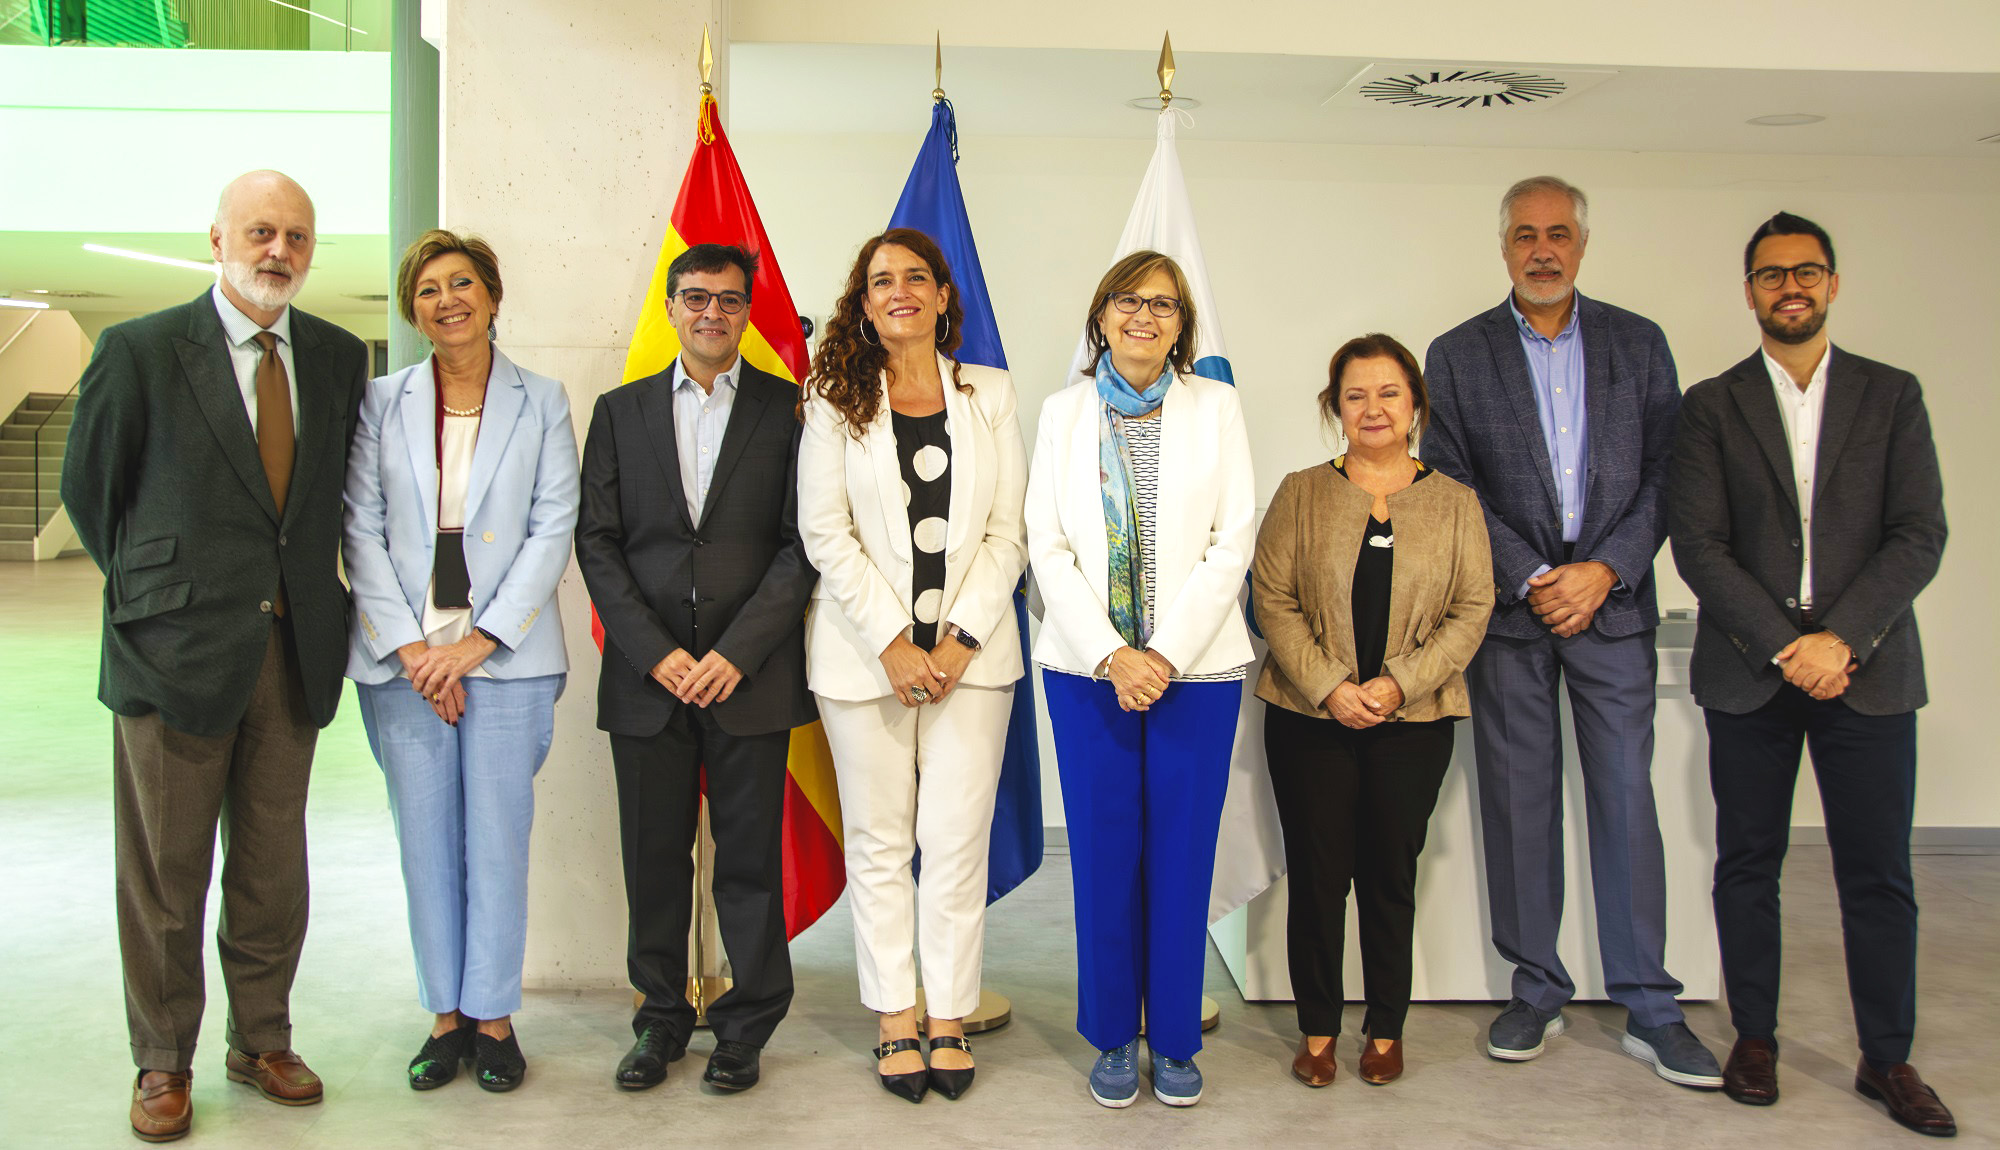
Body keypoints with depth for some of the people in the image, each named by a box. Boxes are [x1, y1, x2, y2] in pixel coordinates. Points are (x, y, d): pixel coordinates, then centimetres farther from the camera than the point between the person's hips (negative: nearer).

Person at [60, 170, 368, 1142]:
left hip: (294, 652, 4)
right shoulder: (140, 350, -5)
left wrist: (308, 586, 8)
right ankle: (163, 1064, 24)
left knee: (274, 868, 13)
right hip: (176, 651, -3)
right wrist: (152, 591, 7)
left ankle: (261, 1042, 29)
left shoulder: (339, 357, 7)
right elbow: (88, 488, 4)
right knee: (165, 874, 8)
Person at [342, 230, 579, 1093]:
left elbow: (553, 530, -1)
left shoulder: (541, 403, 5)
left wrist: (477, 641, -9)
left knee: (498, 838, 1)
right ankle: (446, 1013, 19)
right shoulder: (382, 403, 8)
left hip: (506, 655, -1)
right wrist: (409, 647, -7)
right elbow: (361, 532, 3)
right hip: (403, 657, 2)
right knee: (425, 839, 6)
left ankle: (493, 1014, 15)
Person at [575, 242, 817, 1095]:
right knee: (654, 857, 8)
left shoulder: (789, 410, 3)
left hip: (749, 673, -2)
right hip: (646, 673, 2)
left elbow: (802, 543, -3)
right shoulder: (620, 411, 11)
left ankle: (746, 1027, 18)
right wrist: (654, 651, -6)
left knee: (750, 856, 4)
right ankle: (661, 1018, 25)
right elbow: (597, 542, 5)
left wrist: (736, 651, -11)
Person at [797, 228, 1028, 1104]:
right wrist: (892, 643, -10)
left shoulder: (990, 394, 8)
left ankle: (949, 1021, 14)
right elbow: (825, 531, -2)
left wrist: (960, 640, -7)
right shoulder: (834, 398, 4)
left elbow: (1007, 533, 3)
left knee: (959, 841, 1)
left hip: (971, 651, 1)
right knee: (878, 841, 6)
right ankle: (896, 1022, 17)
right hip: (865, 651, 0)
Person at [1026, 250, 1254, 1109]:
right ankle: (1113, 1036, 20)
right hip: (1087, 667, 1)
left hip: (1196, 666, 0)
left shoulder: (1215, 407, 6)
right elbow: (1046, 546, 1)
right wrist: (1110, 656, -10)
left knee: (1182, 854, 4)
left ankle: (1174, 1038, 19)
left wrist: (1167, 654, -10)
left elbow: (1233, 541, -1)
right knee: (1103, 854, 4)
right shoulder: (1064, 412, 8)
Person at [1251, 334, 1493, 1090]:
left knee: (1390, 876, 10)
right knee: (1317, 875, 4)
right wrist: (1329, 687, -13)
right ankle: (1317, 1028, 19)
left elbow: (1473, 608, 1)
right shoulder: (1301, 494, 4)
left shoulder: (1455, 503, 7)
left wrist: (1399, 683, -12)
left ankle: (1386, 1029, 24)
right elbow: (1273, 598, -2)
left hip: (1414, 722, 1)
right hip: (1310, 717, 0)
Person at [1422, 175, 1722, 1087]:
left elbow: (1665, 472, 4)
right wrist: (1531, 580, -9)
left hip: (1612, 603, 1)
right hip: (1508, 611, 0)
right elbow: (1452, 488, -1)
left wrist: (1604, 570, -10)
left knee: (1626, 800, 1)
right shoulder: (1457, 355, 5)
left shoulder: (1638, 344, 9)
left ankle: (1648, 1011, 11)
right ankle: (1536, 993, 17)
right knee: (1518, 804, 4)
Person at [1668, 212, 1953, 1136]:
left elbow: (1920, 535, -1)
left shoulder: (1892, 395, 7)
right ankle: (1754, 1038, 21)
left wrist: (1842, 639, -13)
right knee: (1748, 865, 7)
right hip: (1747, 671, 0)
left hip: (1867, 668, 0)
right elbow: (1698, 545, -3)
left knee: (1878, 875, 5)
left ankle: (1887, 1060, 19)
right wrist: (1781, 646, -12)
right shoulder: (1712, 406, 5)